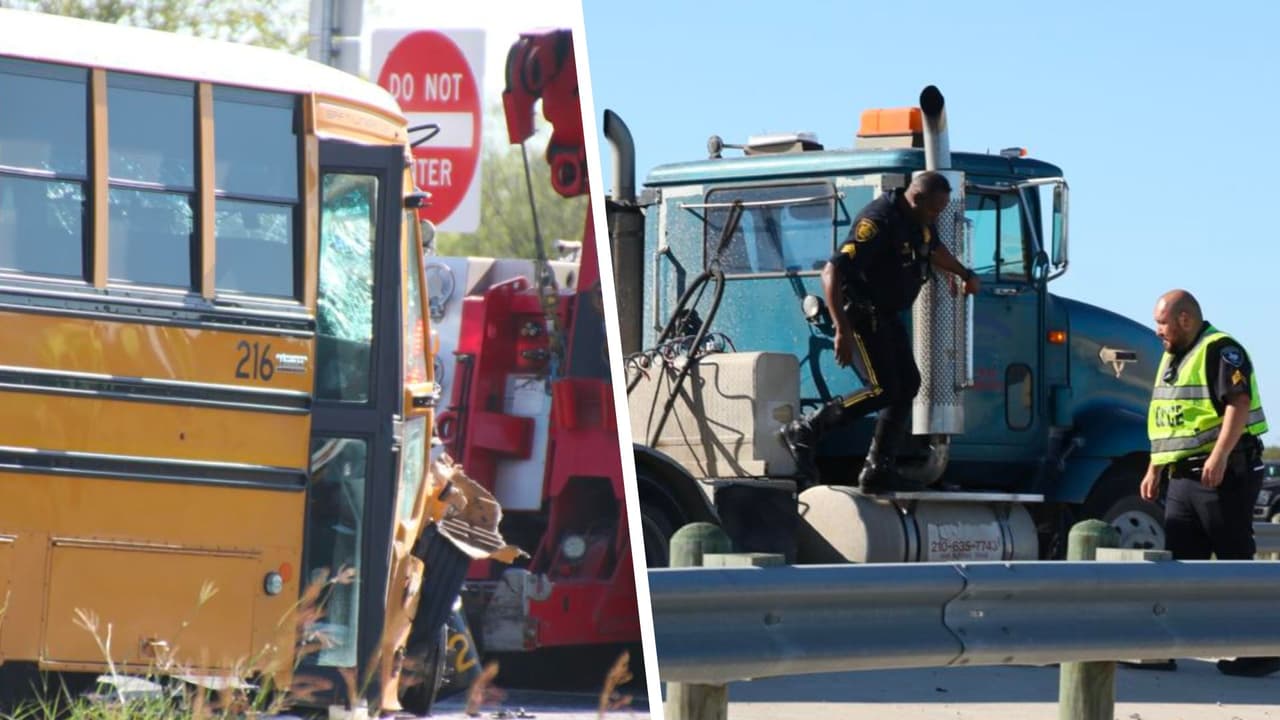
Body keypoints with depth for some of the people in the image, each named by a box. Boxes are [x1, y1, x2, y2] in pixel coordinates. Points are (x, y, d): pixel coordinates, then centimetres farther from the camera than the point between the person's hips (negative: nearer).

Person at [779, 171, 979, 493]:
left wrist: (965, 274, 44)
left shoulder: (920, 220, 4)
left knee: (907, 383, 7)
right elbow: (832, 272, -33)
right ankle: (803, 432, -9)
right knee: (882, 390, -17)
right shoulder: (879, 222, -27)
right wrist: (842, 331, -38)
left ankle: (878, 469, 10)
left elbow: (934, 248, 31)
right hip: (860, 312, -10)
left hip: (886, 315, 10)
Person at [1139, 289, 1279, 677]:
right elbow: (1166, 424, 26)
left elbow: (1239, 404, -22)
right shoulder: (1172, 359, 20)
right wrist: (1154, 470, 21)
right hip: (1183, 477, 9)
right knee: (1178, 560, 7)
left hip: (1223, 472, -9)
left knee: (1236, 560, -6)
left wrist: (1220, 456, -31)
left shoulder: (1220, 351, -11)